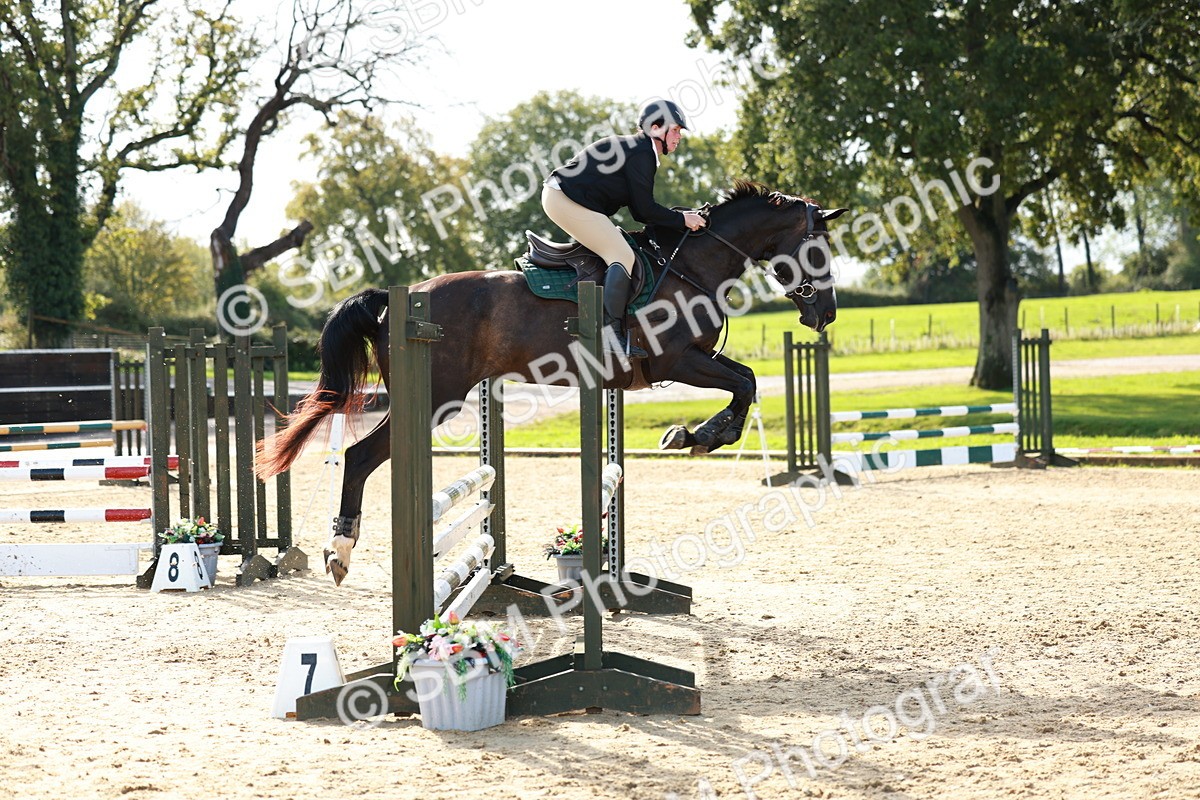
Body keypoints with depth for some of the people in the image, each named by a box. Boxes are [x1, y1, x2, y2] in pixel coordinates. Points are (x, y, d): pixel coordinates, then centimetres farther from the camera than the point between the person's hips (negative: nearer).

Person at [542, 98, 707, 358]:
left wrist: (678, 218, 12)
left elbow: (639, 210, 20)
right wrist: (682, 220, -4)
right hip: (566, 201, -11)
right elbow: (645, 210, -14)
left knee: (617, 249, 20)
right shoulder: (642, 154, -12)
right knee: (622, 256, -17)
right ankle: (614, 332, -26)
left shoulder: (635, 148, 20)